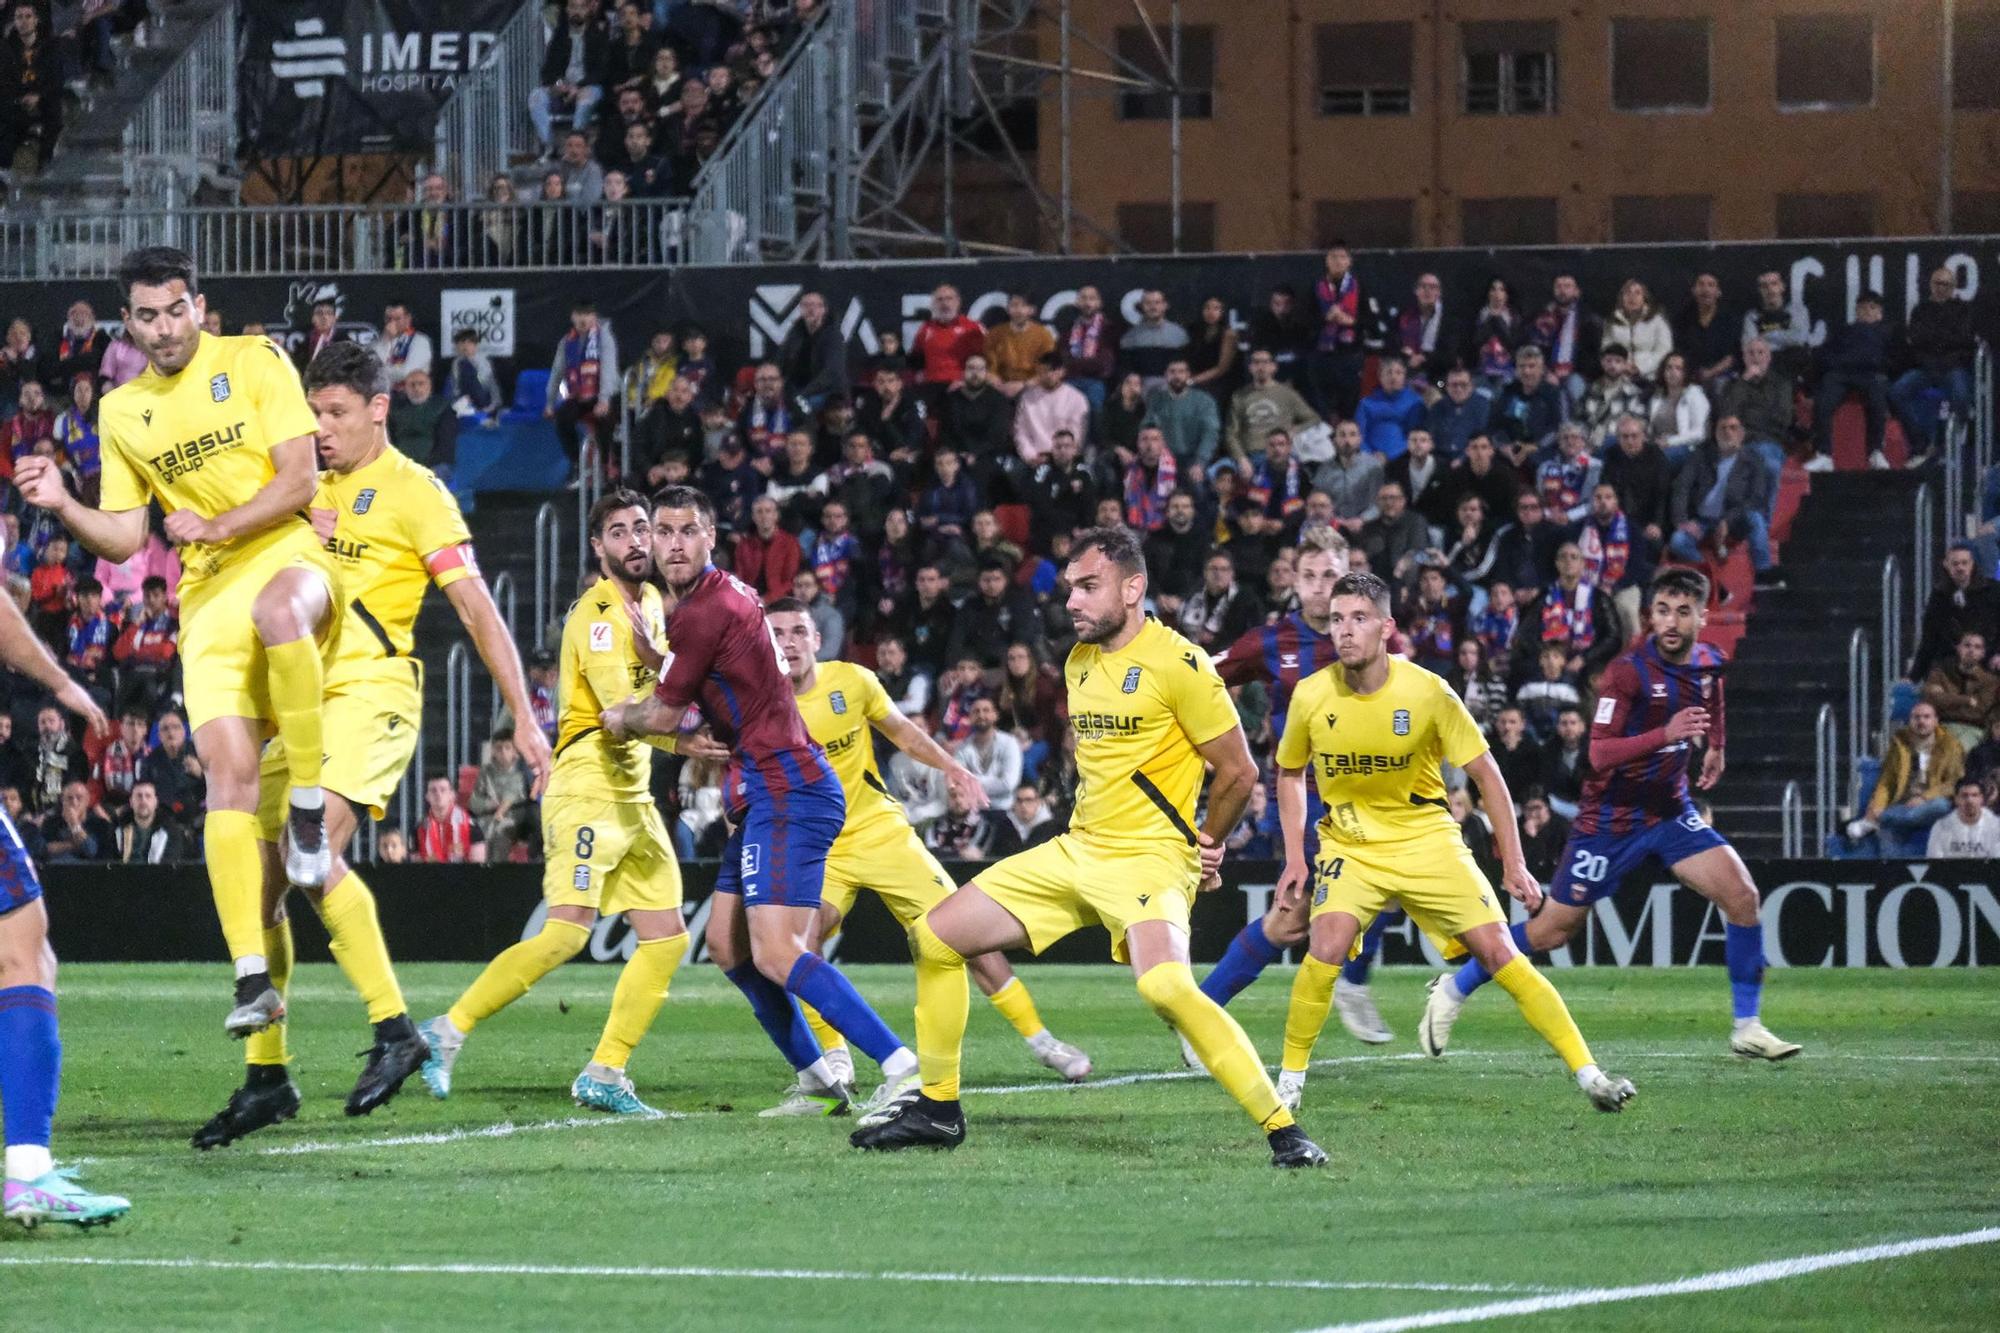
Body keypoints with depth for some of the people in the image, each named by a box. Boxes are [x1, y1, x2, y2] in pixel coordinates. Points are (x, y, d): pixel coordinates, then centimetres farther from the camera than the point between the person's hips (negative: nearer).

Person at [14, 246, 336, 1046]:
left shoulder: (254, 362, 1)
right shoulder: (121, 412, 13)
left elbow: (297, 482, -6)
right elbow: (125, 538, 14)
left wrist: (215, 528, -14)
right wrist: (62, 506, -3)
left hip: (285, 554, -4)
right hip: (207, 597, 4)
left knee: (279, 614, -43)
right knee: (226, 771, -12)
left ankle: (309, 806, -27)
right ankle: (253, 980, -16)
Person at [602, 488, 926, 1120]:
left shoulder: (707, 610, -14)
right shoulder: (727, 595, 17)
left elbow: (663, 716, -4)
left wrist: (620, 719, 16)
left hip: (786, 794, -11)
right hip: (772, 794, 11)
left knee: (775, 955, -19)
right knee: (726, 943, 14)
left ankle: (904, 1068, -26)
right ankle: (821, 1079, 17)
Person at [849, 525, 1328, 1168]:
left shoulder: (1177, 663, -13)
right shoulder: (1079, 662, 12)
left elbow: (1239, 771, -8)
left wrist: (1205, 847, 2)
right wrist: (1091, 821, 13)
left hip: (1147, 860, -9)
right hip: (1074, 851, 9)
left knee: (1167, 988, -33)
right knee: (934, 938, 6)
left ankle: (1284, 1133, -27)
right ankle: (937, 1109, 19)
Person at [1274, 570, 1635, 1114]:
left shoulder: (1427, 691, -16)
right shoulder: (1311, 696, -11)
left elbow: (1486, 775, -5)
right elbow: (1289, 773, 9)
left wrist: (1513, 865, -6)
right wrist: (1294, 856, 2)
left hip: (1426, 839, -1)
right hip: (1349, 844, 1)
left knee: (1499, 952, -9)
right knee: (1326, 945, -25)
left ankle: (1587, 1073, -3)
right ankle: (1290, 1078, -6)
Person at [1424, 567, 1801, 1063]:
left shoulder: (1708, 664, -1)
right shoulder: (1629, 671, -22)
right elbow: (1599, 753, -28)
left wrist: (1715, 744, 17)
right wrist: (1665, 734, -39)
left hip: (1670, 809, 5)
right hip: (1610, 818, -5)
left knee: (1741, 894, -12)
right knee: (1555, 929, 3)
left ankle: (1747, 1028, -1)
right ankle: (1453, 990, 24)